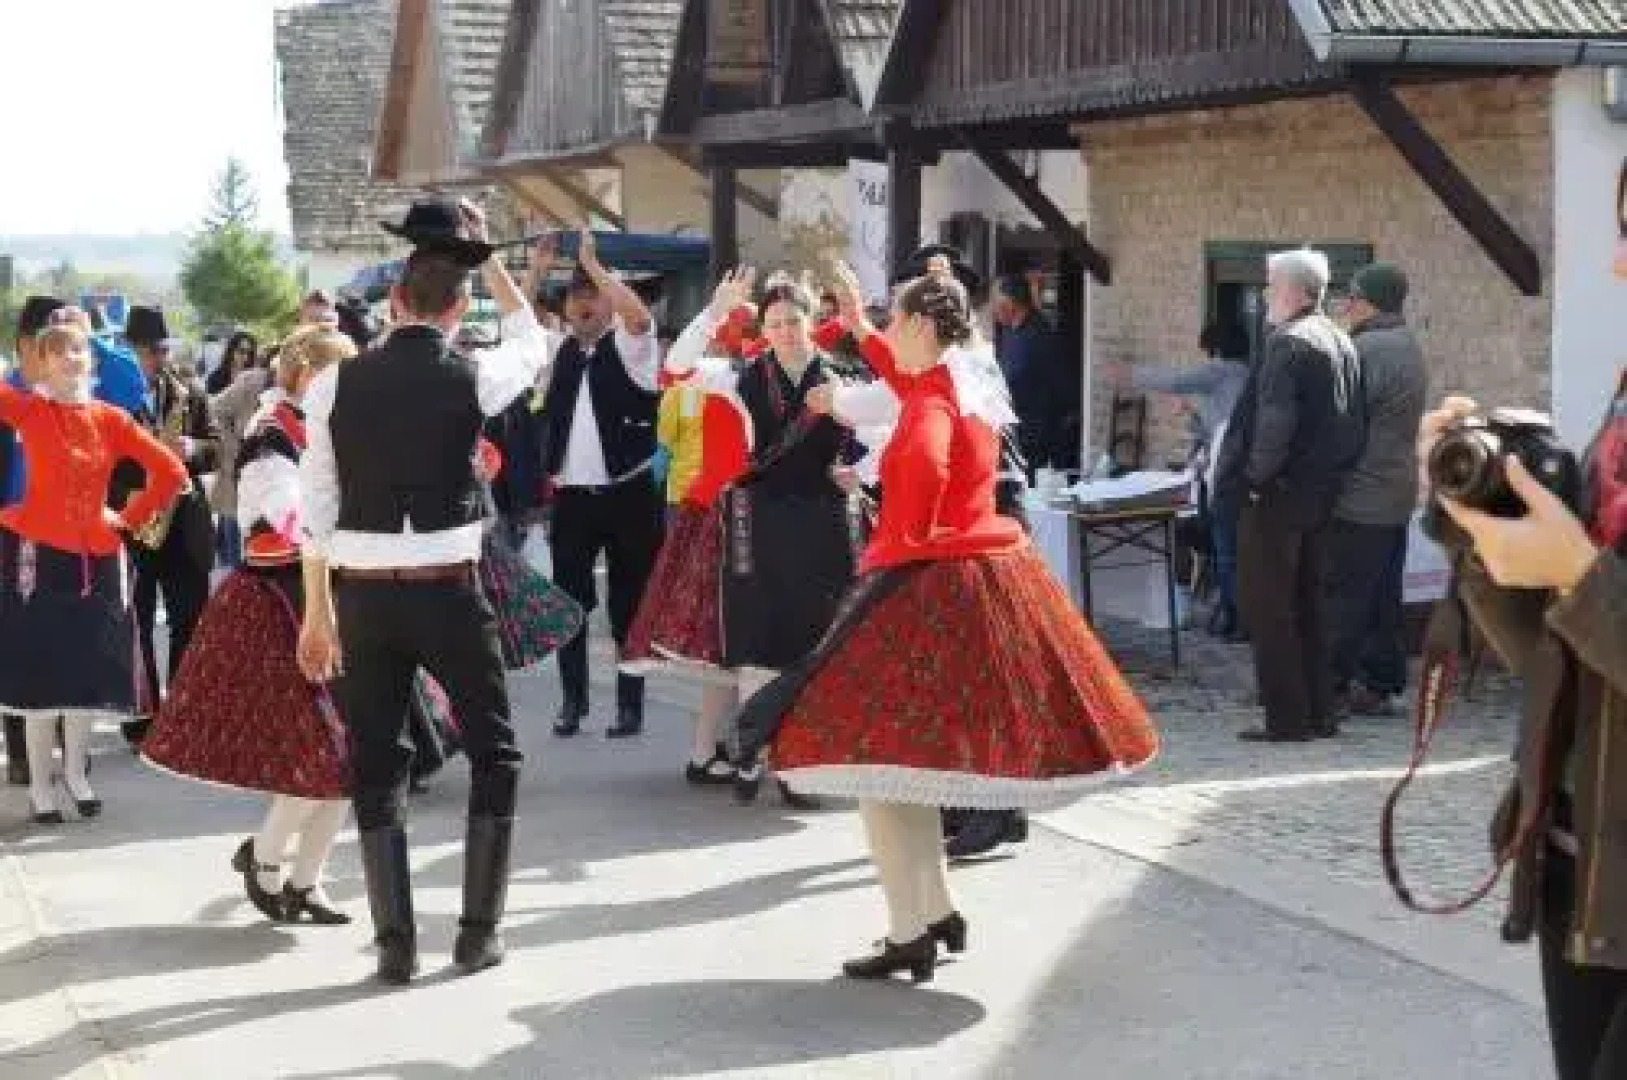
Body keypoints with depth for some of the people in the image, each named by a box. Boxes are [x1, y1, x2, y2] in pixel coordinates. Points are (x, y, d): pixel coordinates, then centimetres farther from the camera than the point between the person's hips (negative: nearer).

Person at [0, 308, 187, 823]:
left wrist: (131, 517, 2)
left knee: (89, 669, 9)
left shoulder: (111, 418, 3)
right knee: (41, 669, 4)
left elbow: (171, 472, 5)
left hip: (96, 558, 3)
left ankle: (75, 771, 27)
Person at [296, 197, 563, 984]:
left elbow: (316, 508, 3)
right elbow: (533, 342, 17)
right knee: (493, 753, 15)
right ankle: (479, 931, 15)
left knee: (374, 763, 13)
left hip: (361, 593, 2)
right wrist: (487, 257, 21)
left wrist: (318, 611, 11)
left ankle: (395, 941, 12)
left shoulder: (335, 385, 0)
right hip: (448, 591, -2)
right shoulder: (472, 379, -6)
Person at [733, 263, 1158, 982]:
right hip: (988, 574, 10)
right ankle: (938, 912, 23)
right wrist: (862, 331, 41)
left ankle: (909, 936, -7)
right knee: (913, 756, 18)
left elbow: (923, 464, -34)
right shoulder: (968, 387, 14)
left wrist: (898, 544, -20)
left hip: (928, 584, -10)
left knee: (874, 755, -6)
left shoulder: (933, 401, -14)